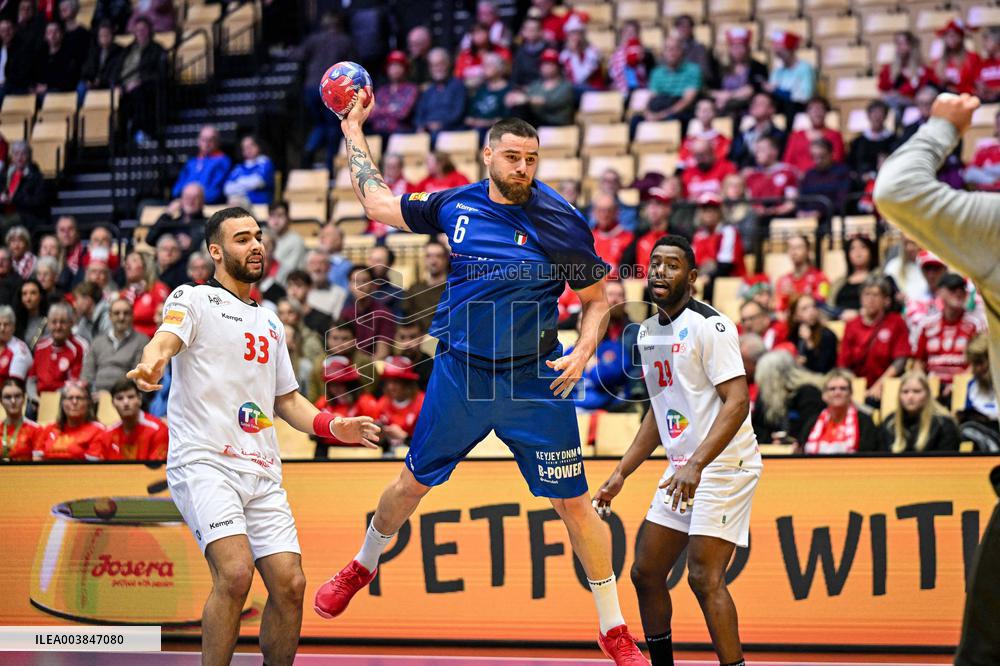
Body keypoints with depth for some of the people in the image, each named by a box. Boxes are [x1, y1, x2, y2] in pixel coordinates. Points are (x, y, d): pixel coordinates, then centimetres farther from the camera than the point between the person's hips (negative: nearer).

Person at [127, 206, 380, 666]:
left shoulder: (269, 323, 24)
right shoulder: (193, 299, 5)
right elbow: (166, 339, -16)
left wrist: (332, 426, 11)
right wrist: (150, 364, -41)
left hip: (261, 472, 6)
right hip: (204, 460, -6)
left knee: (289, 584, -4)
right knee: (235, 572, -24)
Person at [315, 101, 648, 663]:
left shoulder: (563, 222, -10)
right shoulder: (454, 205, -1)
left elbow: (598, 299, 0)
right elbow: (378, 201, 14)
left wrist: (581, 354, -16)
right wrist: (353, 127, 16)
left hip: (535, 383, -2)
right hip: (460, 373, 2)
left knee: (574, 503, -3)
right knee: (413, 483, 15)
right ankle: (361, 568, 43)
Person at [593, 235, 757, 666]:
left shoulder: (709, 325, -13)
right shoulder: (648, 332, 13)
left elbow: (738, 402, -21)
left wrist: (696, 465, -30)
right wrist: (621, 474, 19)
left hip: (722, 465, -9)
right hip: (682, 469, 9)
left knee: (704, 577, -18)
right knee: (646, 573, 9)